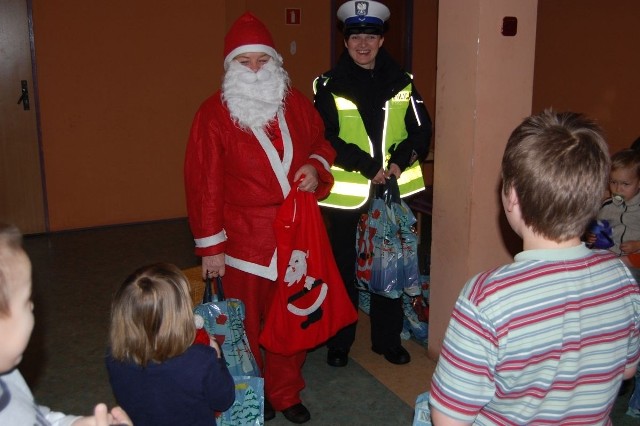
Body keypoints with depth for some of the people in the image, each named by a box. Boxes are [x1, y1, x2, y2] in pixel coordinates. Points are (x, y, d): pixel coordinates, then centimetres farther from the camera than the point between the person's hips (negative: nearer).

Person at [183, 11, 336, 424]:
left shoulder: (296, 103, 5)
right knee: (247, 324, 11)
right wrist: (211, 246, -8)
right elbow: (203, 183, -8)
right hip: (245, 239, -3)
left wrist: (316, 167, -3)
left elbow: (321, 143, 21)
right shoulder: (214, 115, -8)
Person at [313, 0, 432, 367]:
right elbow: (325, 139, -12)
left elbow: (422, 130, 3)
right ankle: (339, 342, 26)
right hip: (346, 191, -2)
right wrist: (368, 167, -20)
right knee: (344, 268, 9)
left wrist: (399, 161, -15)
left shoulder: (401, 82, 5)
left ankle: (388, 339, 30)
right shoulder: (329, 85, -4)